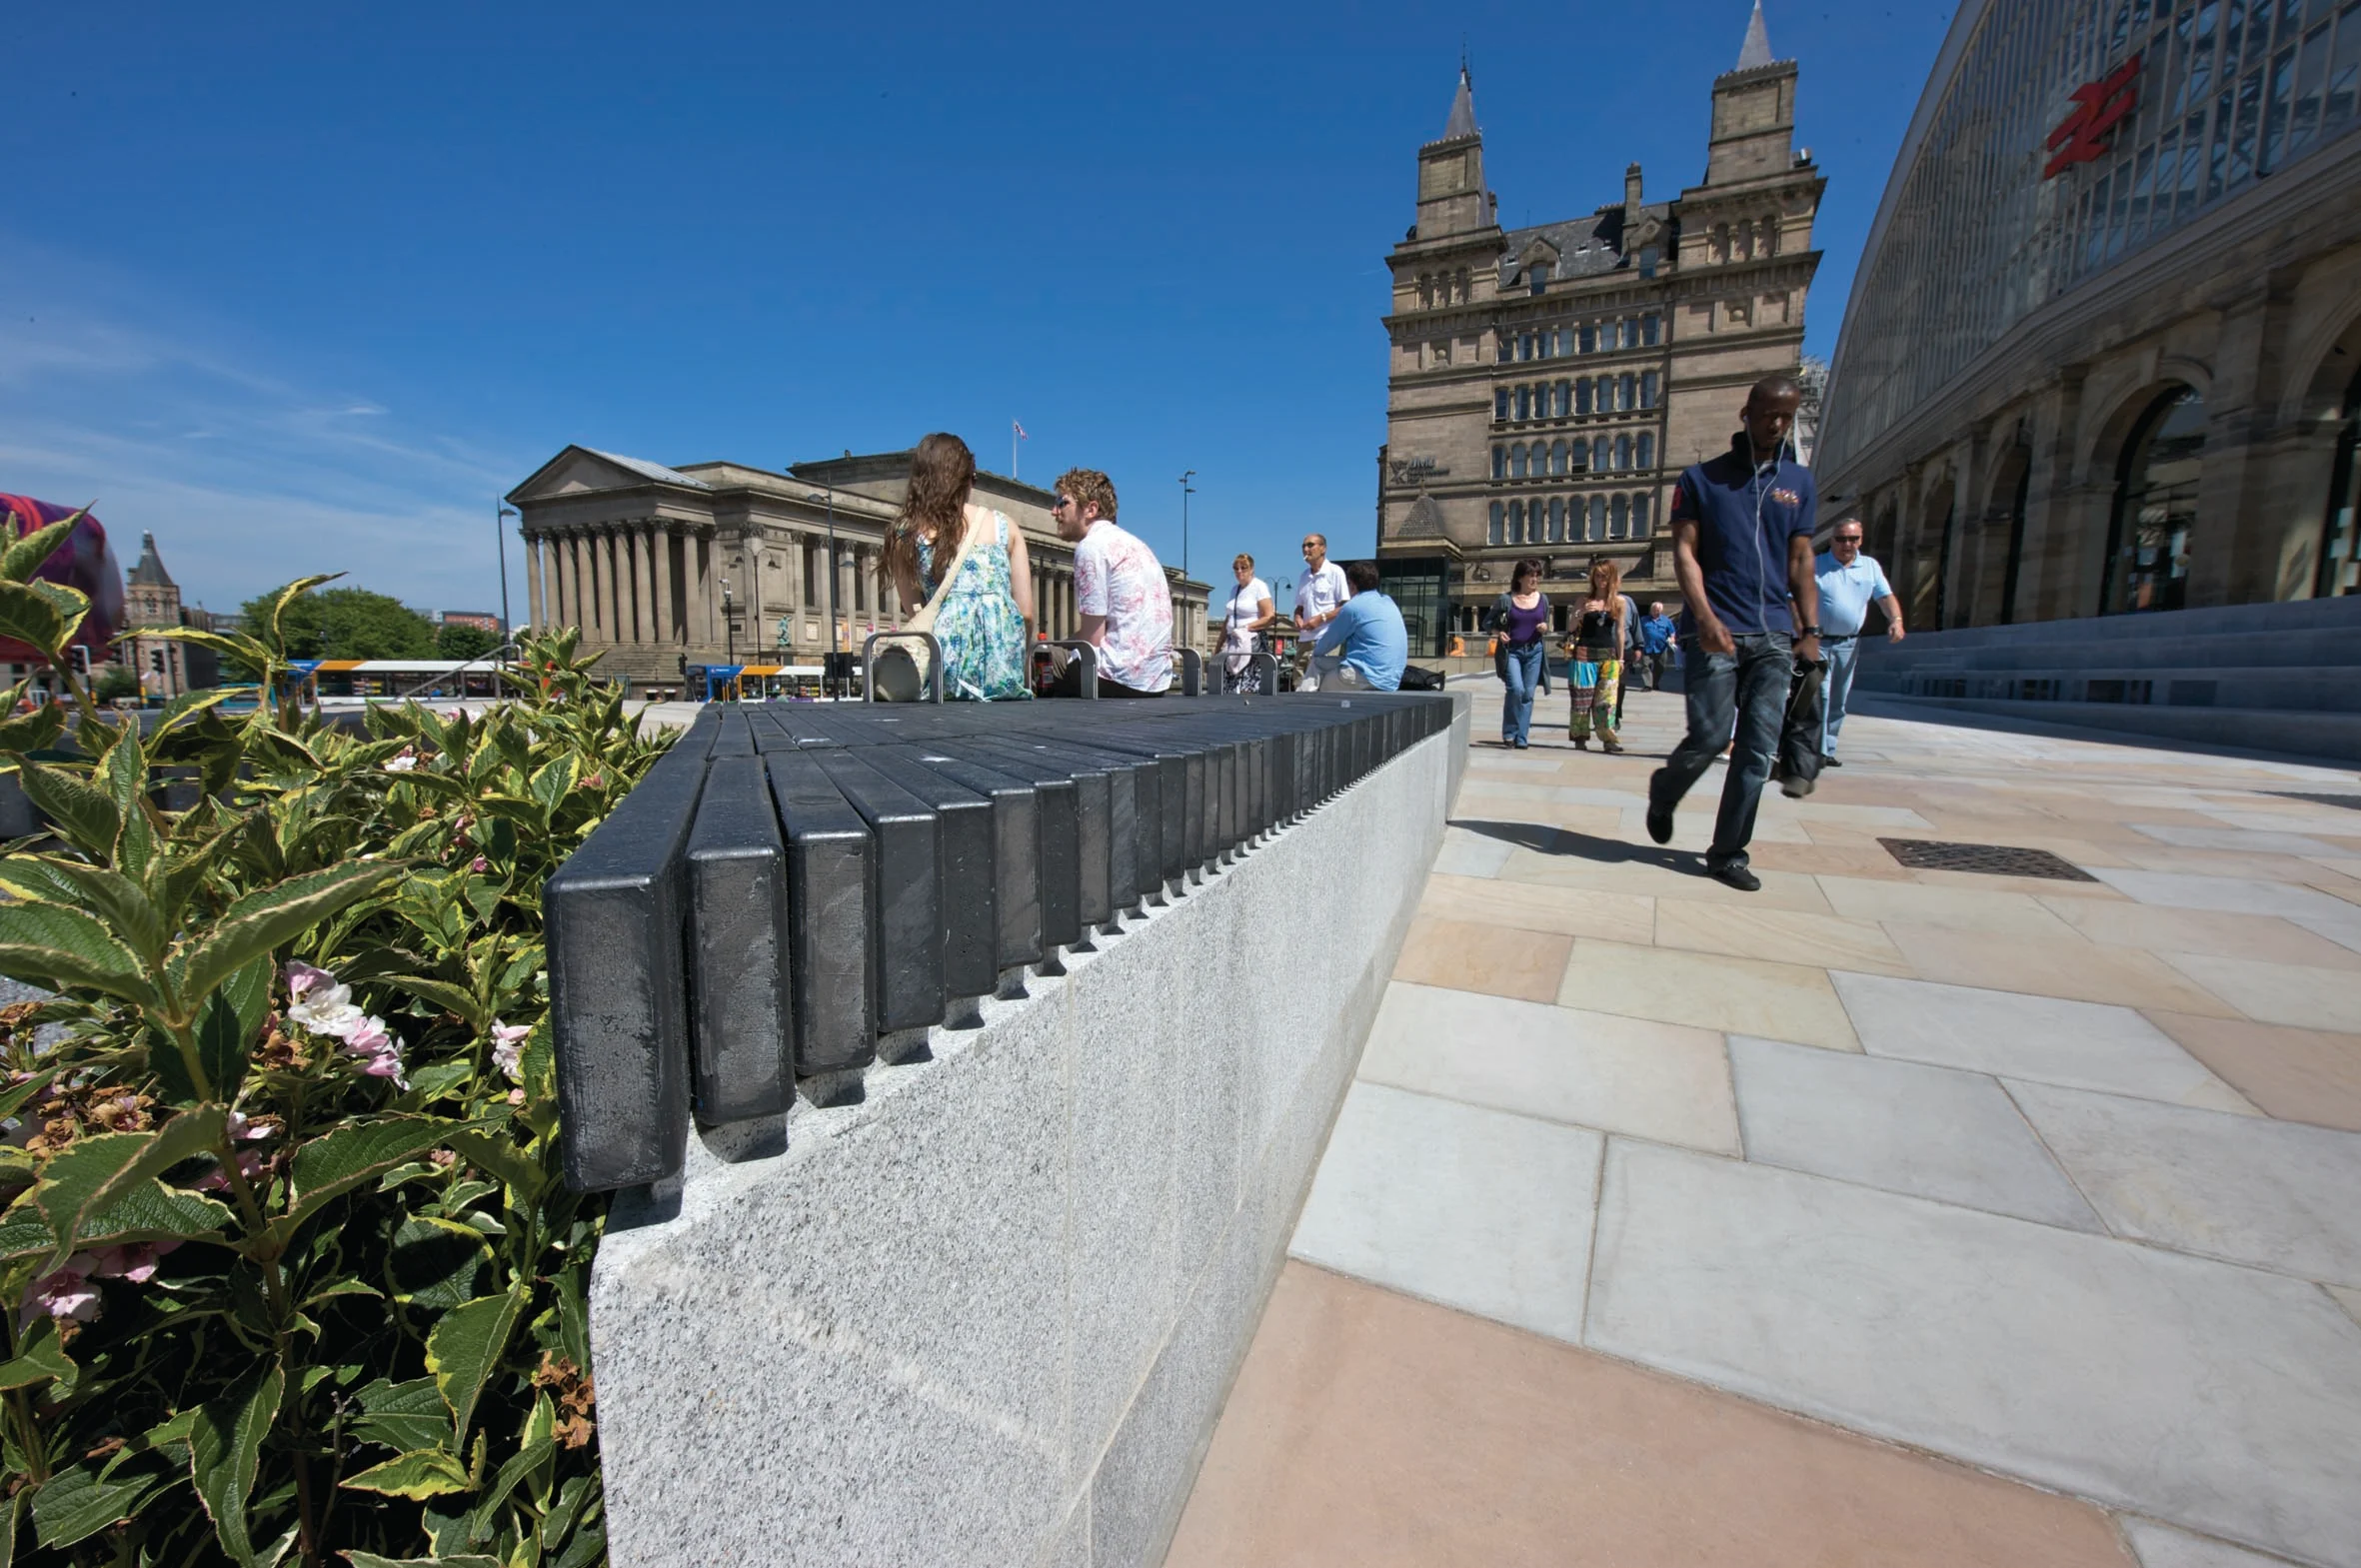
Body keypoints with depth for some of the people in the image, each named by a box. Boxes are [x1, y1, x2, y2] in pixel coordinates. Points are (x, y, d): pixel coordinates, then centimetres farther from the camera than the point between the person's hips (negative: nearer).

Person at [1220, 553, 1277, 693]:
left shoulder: (1259, 586, -2)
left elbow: (1270, 618, -10)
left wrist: (1246, 628, -13)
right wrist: (1219, 646, 16)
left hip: (1253, 642, -6)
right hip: (1233, 644, 6)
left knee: (1248, 688, -14)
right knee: (1229, 687, -3)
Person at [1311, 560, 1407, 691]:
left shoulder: (1353, 606, -9)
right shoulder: (1388, 602, 14)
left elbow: (1330, 640, 3)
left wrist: (1315, 652, 23)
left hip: (1369, 678, -8)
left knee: (1317, 662, 9)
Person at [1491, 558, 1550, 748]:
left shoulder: (1543, 599, 9)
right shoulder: (1506, 599, -1)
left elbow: (1547, 624, 19)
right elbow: (1489, 622, 6)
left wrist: (1545, 627, -4)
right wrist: (1499, 632, -14)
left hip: (1534, 651, 3)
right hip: (1511, 650, -3)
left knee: (1528, 694, 1)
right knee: (1516, 688, -19)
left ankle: (1521, 738, 9)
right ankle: (1509, 733, -2)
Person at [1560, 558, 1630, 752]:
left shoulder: (1620, 602, 6)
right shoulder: (1584, 601, 3)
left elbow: (1620, 631, 10)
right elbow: (1571, 630, 2)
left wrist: (1620, 658, 9)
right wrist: (1581, 614, -17)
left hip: (1608, 656, 1)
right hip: (1584, 654, -1)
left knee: (1606, 698, -4)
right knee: (1582, 696, -1)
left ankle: (1608, 738, -5)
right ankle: (1580, 736, 7)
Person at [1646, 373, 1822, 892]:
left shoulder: (1798, 482, 16)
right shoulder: (1702, 478, 5)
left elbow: (1800, 561, 15)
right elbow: (1684, 553, -2)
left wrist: (1810, 629, 5)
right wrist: (1705, 616, -16)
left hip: (1774, 636, 4)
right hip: (1714, 632, -4)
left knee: (1758, 750, 0)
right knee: (1710, 737, -8)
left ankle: (1729, 853, 9)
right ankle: (1663, 791, 24)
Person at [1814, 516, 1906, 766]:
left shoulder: (1870, 566, 10)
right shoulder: (1815, 566, -2)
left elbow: (1885, 596, 8)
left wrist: (1896, 619, -11)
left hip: (1849, 644, 5)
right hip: (1819, 642, -5)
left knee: (1838, 701, 9)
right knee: (1821, 695, -14)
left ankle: (1829, 750, 17)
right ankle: (1818, 750, -13)